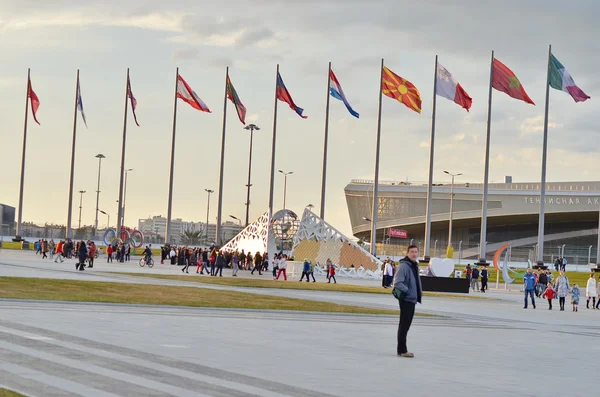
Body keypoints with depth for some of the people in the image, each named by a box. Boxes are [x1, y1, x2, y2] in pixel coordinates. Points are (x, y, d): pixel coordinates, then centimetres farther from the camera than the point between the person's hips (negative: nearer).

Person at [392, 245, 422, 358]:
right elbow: (397, 283, -21)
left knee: (406, 324, 15)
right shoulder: (403, 265, -15)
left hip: (412, 300, 10)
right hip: (406, 299, -10)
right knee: (404, 325, -6)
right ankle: (402, 350, -2)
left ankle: (402, 349, 23)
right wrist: (408, 291, -20)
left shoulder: (415, 266, 14)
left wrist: (419, 293, 13)